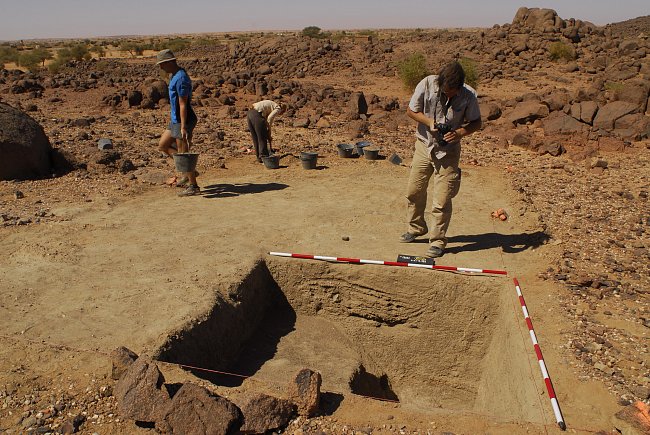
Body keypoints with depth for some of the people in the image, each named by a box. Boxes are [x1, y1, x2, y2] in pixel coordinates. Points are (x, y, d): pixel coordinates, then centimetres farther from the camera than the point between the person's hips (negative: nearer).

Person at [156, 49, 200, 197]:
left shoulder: (181, 79, -19)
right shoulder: (174, 76, 14)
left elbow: (183, 105, -23)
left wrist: (183, 127, -25)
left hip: (183, 121, -11)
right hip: (175, 120, 11)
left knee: (183, 153, -4)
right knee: (163, 145, 15)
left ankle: (193, 186, 7)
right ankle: (189, 172, 18)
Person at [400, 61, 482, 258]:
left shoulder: (468, 95, -16)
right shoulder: (427, 84, -15)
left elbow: (476, 122, -3)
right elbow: (411, 110, -4)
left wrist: (459, 132, -23)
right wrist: (429, 122, -21)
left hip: (448, 151, -2)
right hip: (424, 145, 3)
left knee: (442, 200, -4)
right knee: (414, 191, 13)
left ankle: (438, 241, 12)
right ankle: (416, 228, 36)